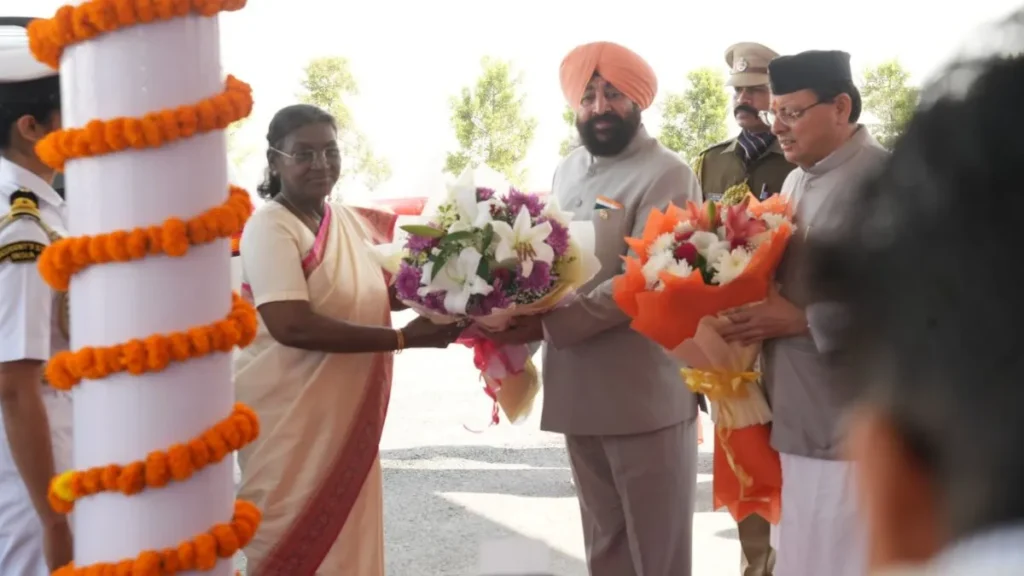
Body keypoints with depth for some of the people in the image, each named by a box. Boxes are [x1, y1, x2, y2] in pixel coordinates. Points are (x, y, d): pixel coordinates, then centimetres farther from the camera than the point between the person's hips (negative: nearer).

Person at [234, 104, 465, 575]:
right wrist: (404, 338, -23)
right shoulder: (269, 227, -15)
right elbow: (293, 325, -26)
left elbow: (383, 292, 20)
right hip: (289, 420, -7)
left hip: (349, 415, 7)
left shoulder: (354, 221, 8)